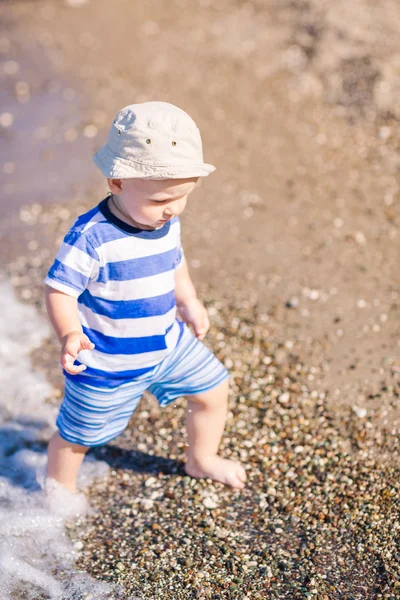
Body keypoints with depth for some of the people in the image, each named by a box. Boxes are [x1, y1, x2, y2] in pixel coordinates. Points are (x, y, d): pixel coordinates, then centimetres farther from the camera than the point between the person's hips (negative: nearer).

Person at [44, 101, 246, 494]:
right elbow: (59, 289, -27)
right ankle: (59, 489, 44)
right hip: (107, 365, -6)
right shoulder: (92, 238, -29)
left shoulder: (167, 223, -6)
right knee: (77, 434, 12)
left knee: (213, 388, 15)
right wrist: (69, 335, -43)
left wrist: (189, 302, 20)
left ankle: (201, 459, 42)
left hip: (169, 343, 6)